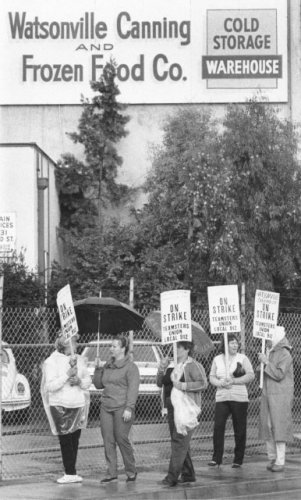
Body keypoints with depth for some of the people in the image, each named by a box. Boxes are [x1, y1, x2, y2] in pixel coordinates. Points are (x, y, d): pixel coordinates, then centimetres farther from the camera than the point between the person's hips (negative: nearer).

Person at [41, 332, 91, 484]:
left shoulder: (79, 360, 8)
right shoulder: (51, 362, -6)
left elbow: (88, 380, 12)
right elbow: (50, 386, -14)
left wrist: (80, 381, -10)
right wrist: (67, 375, -22)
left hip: (78, 404, 4)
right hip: (60, 405, -4)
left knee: (75, 440, 5)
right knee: (65, 440, -4)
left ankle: (71, 473, 11)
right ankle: (70, 473, -2)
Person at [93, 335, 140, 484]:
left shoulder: (130, 367, -4)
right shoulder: (108, 366, 16)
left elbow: (133, 389, -11)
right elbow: (98, 384, 19)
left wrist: (129, 408, -18)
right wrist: (97, 370, 4)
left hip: (122, 408, -6)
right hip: (106, 407, 6)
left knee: (121, 439, -5)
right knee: (108, 441, 1)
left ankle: (131, 471, 10)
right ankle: (112, 473, 4)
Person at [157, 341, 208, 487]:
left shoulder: (192, 365, -7)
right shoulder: (171, 365, 15)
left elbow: (203, 383, -16)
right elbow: (159, 383, 15)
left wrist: (183, 385, -19)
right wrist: (162, 369, -2)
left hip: (186, 408, -8)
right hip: (172, 408, 8)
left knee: (179, 441, -13)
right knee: (181, 443, 12)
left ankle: (173, 476, -17)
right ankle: (188, 474, 20)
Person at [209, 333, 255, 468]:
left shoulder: (242, 358, 3)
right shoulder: (217, 359, 10)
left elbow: (251, 376, -5)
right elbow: (211, 377, 10)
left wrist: (233, 381, -14)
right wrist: (220, 383, -11)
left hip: (239, 398, -2)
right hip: (221, 398, 2)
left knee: (240, 430, 0)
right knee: (218, 427, -9)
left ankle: (238, 460, 9)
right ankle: (216, 459, -6)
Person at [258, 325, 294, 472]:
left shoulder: (284, 354, -10)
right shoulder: (270, 353, 14)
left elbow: (279, 374, -18)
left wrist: (266, 363, -16)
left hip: (281, 396, -8)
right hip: (267, 395, 8)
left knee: (279, 427, -9)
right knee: (268, 427, 6)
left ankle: (280, 461, -7)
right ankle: (272, 459, 12)